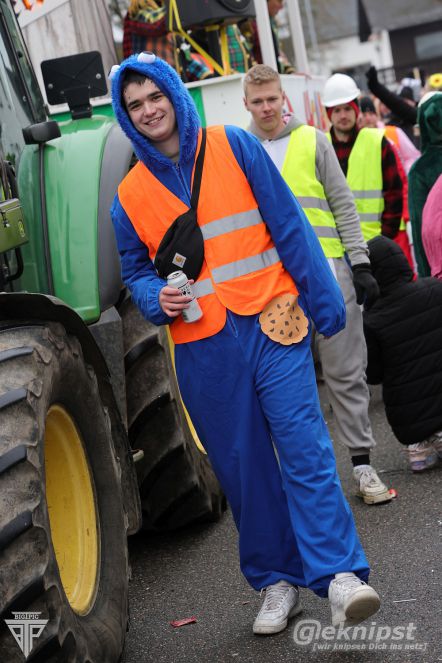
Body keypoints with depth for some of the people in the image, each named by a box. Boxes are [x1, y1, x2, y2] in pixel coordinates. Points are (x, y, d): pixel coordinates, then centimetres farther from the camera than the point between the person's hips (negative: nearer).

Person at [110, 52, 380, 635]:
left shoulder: (233, 147, 3)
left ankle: (339, 576, -9)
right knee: (242, 467, 6)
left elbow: (290, 225, 2)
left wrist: (323, 298, -1)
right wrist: (158, 298, -5)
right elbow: (136, 274, 18)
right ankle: (277, 581, 18)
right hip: (204, 348, 2)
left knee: (304, 448, -11)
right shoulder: (129, 197, 8)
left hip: (272, 323, -2)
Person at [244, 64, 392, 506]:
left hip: (328, 269, -1)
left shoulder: (312, 141, 7)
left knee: (345, 372, 1)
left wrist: (360, 264, -1)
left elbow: (343, 205, 6)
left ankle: (361, 462, 9)